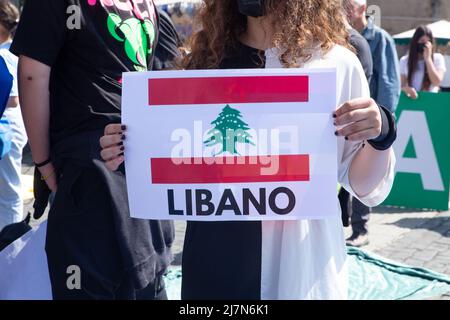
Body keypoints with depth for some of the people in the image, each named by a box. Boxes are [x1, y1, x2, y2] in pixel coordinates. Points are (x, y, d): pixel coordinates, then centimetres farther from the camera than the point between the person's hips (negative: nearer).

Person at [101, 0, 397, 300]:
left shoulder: (337, 63, -4)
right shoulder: (205, 60, 2)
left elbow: (364, 187, 1)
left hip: (303, 260, -1)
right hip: (215, 260, 2)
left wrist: (380, 135, -17)